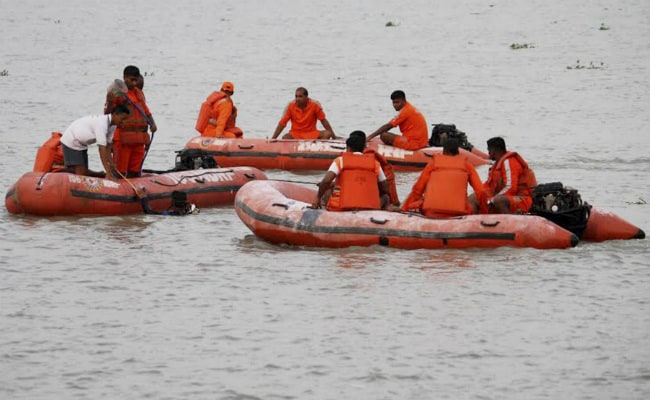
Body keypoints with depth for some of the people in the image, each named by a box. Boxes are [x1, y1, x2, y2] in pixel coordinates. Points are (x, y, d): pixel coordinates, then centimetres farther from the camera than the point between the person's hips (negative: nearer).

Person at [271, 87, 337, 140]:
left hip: (311, 134, 1)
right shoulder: (290, 106, -7)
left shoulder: (315, 105, -8)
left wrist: (334, 137, -1)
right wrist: (273, 139, -8)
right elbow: (282, 124, -3)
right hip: (295, 134, -1)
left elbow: (323, 120, -1)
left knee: (327, 134, -26)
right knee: (285, 138, -33)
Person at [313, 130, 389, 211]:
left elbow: (327, 180, -11)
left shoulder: (340, 160, 3)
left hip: (342, 207, -1)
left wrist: (318, 198, 2)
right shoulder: (374, 163, 10)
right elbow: (385, 189, 14)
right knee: (385, 196, 29)